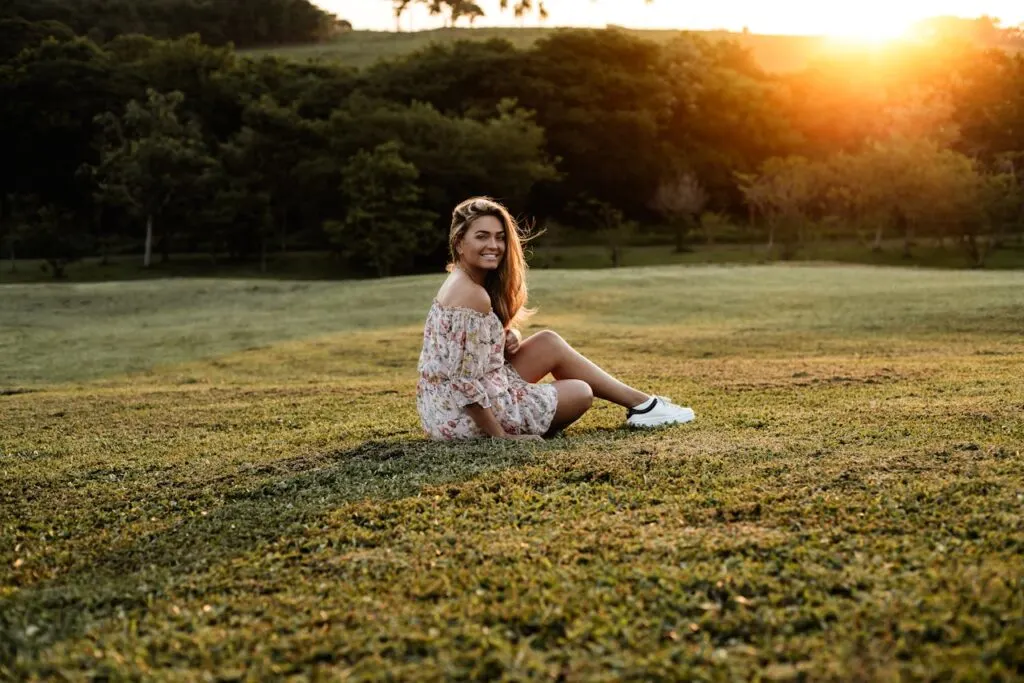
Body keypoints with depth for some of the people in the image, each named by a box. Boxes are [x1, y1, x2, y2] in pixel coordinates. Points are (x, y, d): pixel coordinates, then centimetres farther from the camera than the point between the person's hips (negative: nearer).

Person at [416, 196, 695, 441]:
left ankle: (640, 402, 21)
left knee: (549, 343, 14)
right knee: (581, 392, 6)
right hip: (467, 416, -9)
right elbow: (464, 382, -26)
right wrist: (500, 436, -19)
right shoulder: (472, 295, -23)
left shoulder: (461, 281, 7)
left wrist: (510, 339, -1)